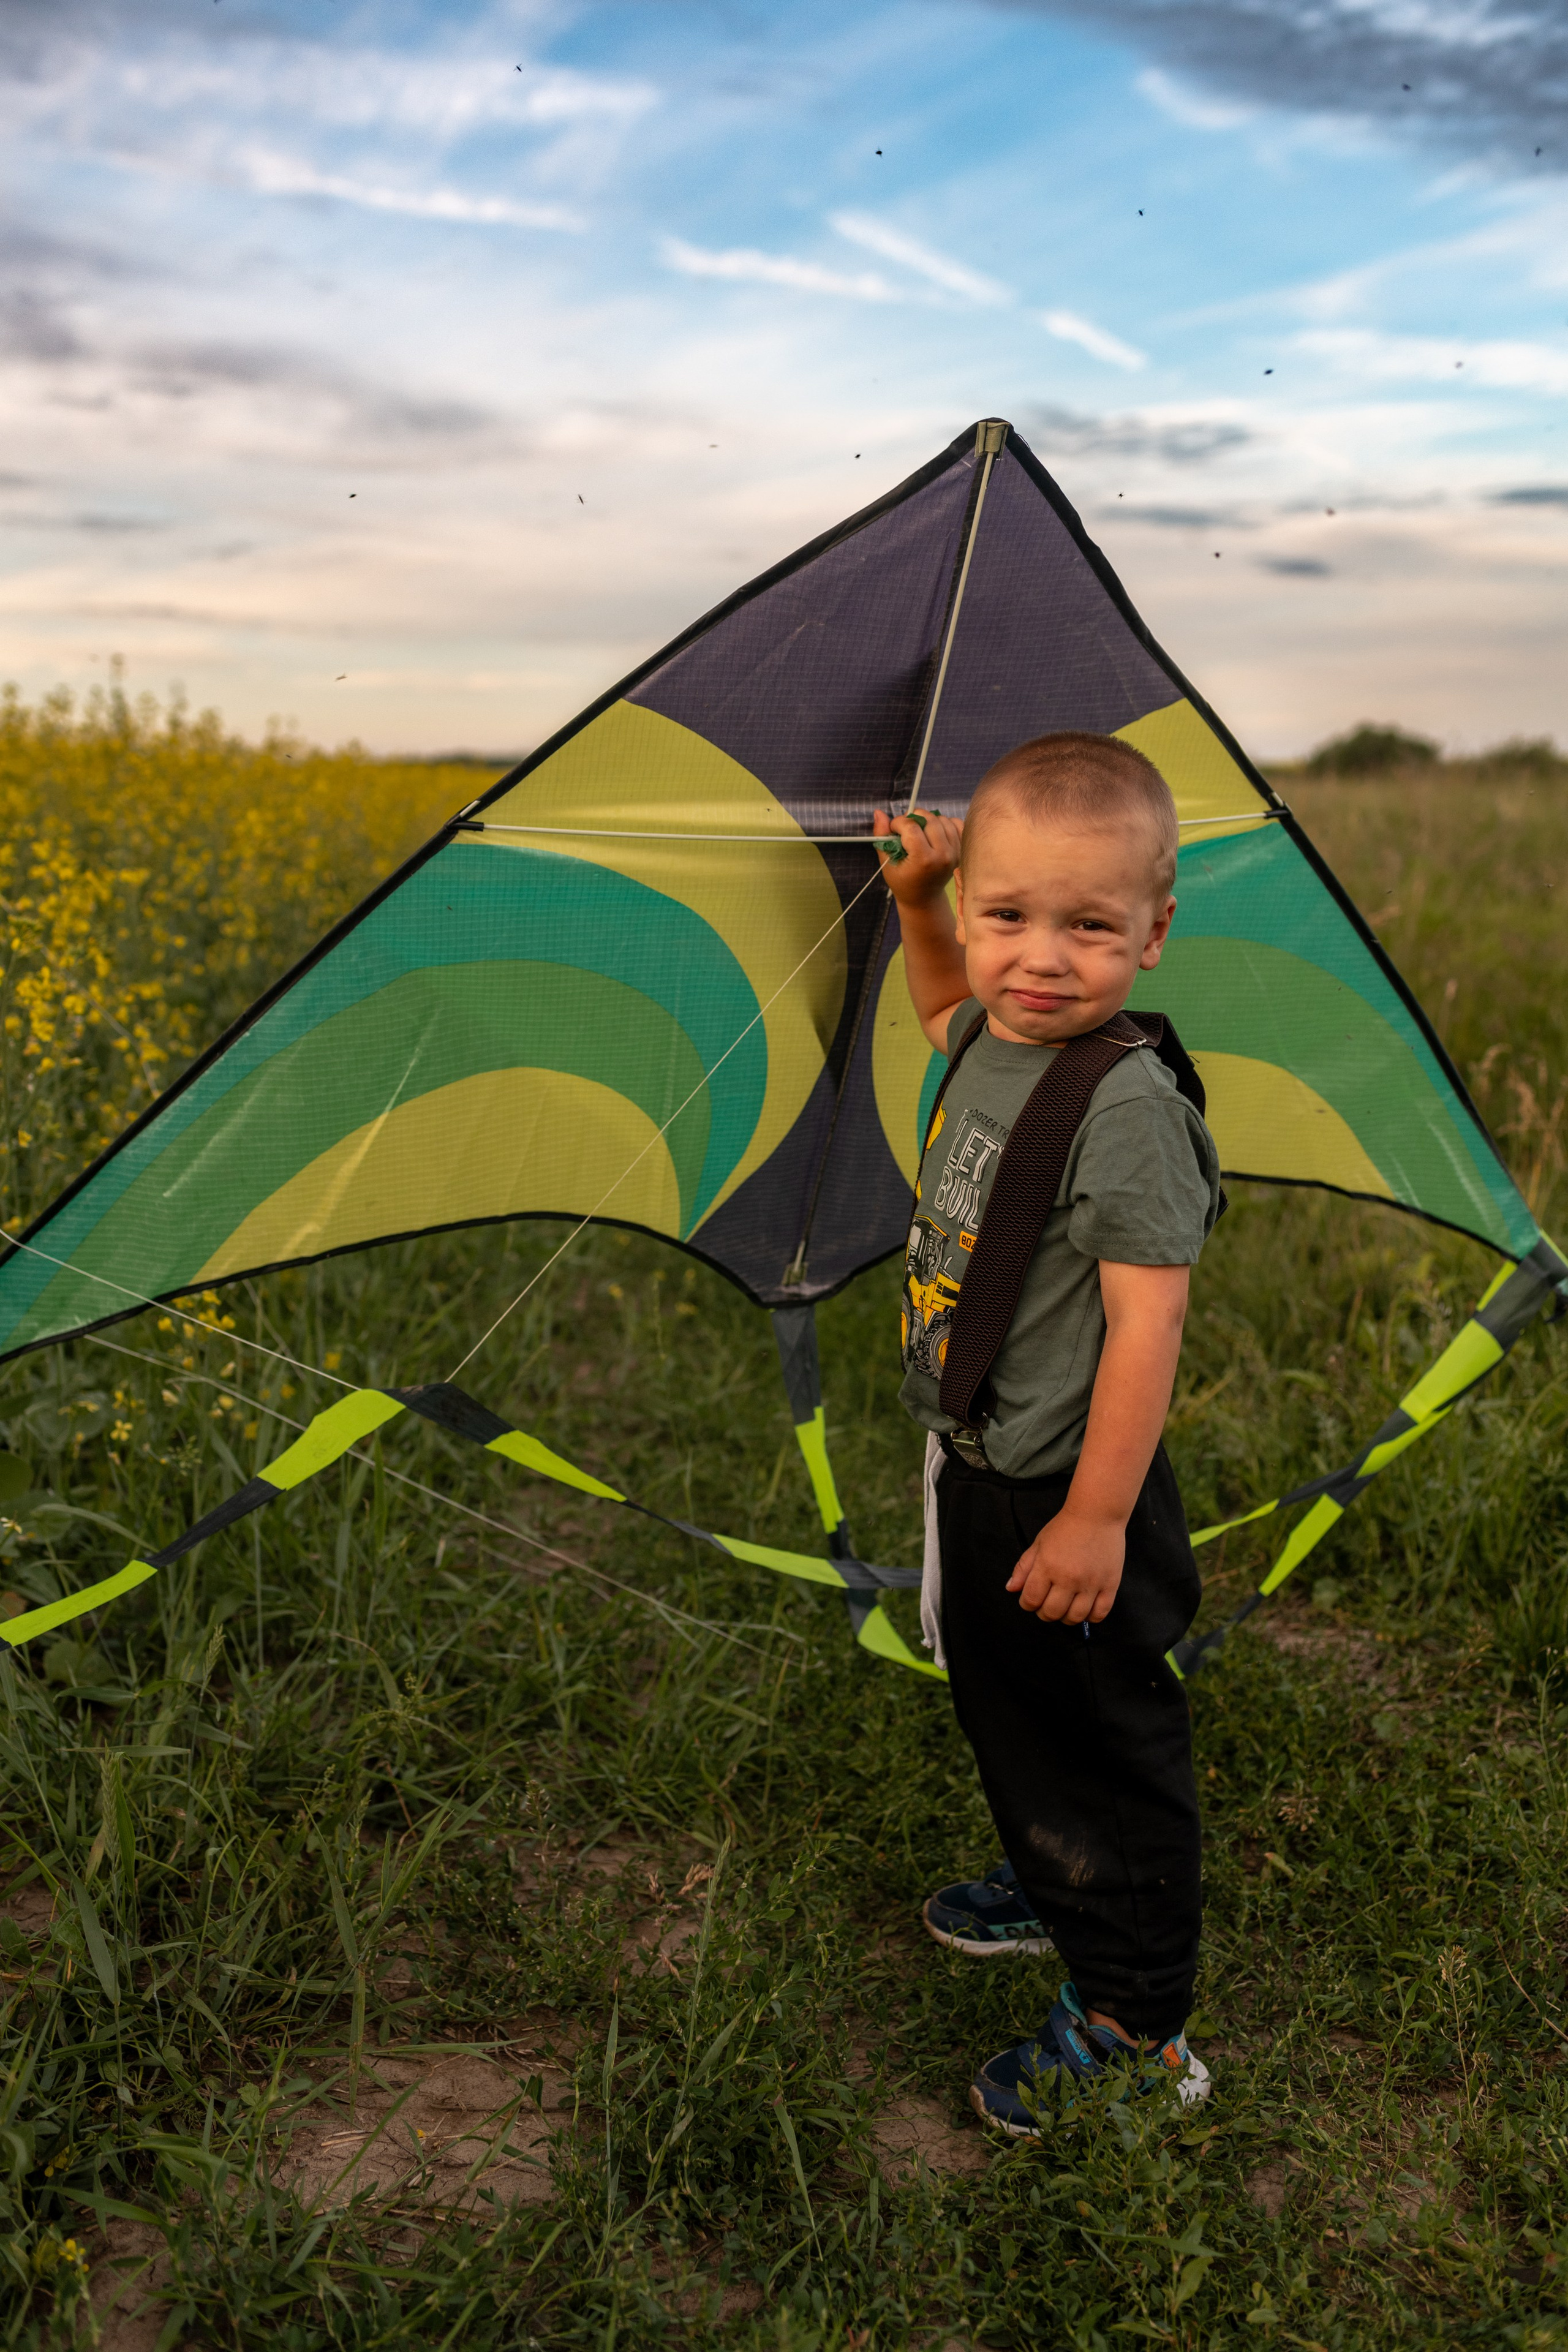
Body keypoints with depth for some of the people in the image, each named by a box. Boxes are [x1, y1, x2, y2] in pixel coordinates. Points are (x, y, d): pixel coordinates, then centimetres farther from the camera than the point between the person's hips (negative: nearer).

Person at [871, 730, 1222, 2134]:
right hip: (978, 1473, 9)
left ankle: (1133, 2017, 27)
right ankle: (1053, 1889, 51)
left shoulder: (1127, 1112, -27)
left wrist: (1098, 1519, -23)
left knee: (1104, 1743, 8)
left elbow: (1145, 1326, -26)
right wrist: (916, 904, 11)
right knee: (1001, 1702, 27)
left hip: (1065, 1502, -9)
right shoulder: (991, 1046, -1)